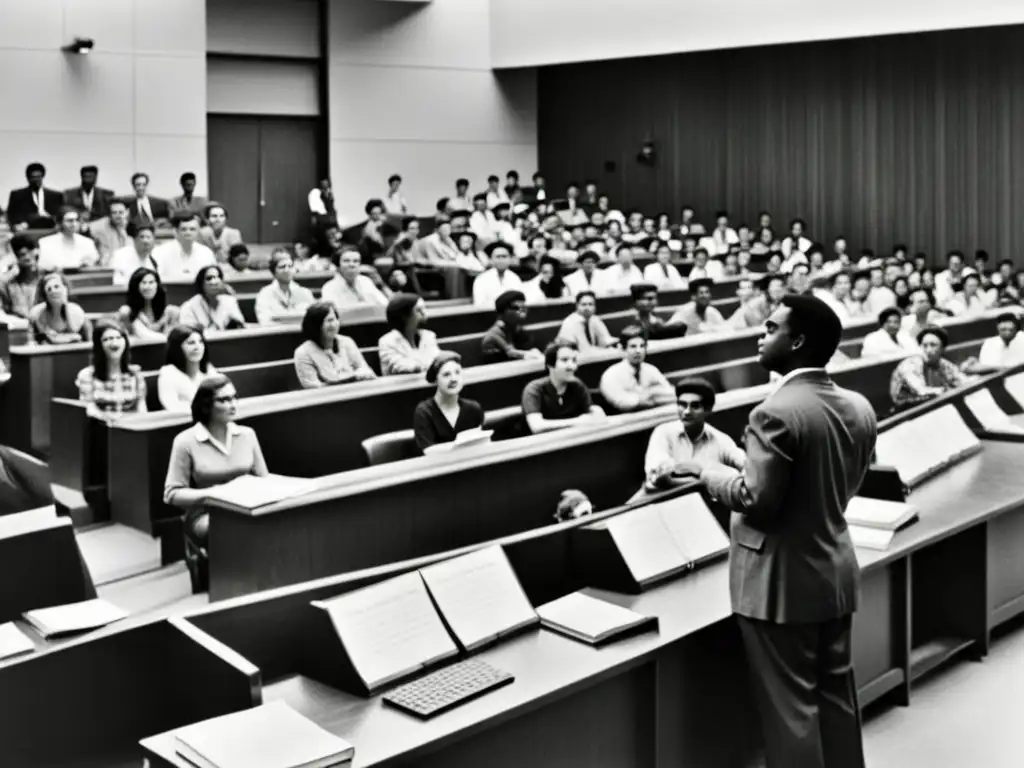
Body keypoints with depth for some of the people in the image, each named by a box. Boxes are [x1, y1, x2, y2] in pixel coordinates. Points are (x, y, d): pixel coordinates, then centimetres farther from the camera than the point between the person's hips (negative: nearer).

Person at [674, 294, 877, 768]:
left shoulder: (777, 413, -23)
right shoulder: (859, 408, 3)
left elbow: (755, 500, -21)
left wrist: (707, 473, -6)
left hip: (782, 582, -8)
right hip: (835, 570, 8)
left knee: (790, 704, 4)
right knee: (836, 693, 18)